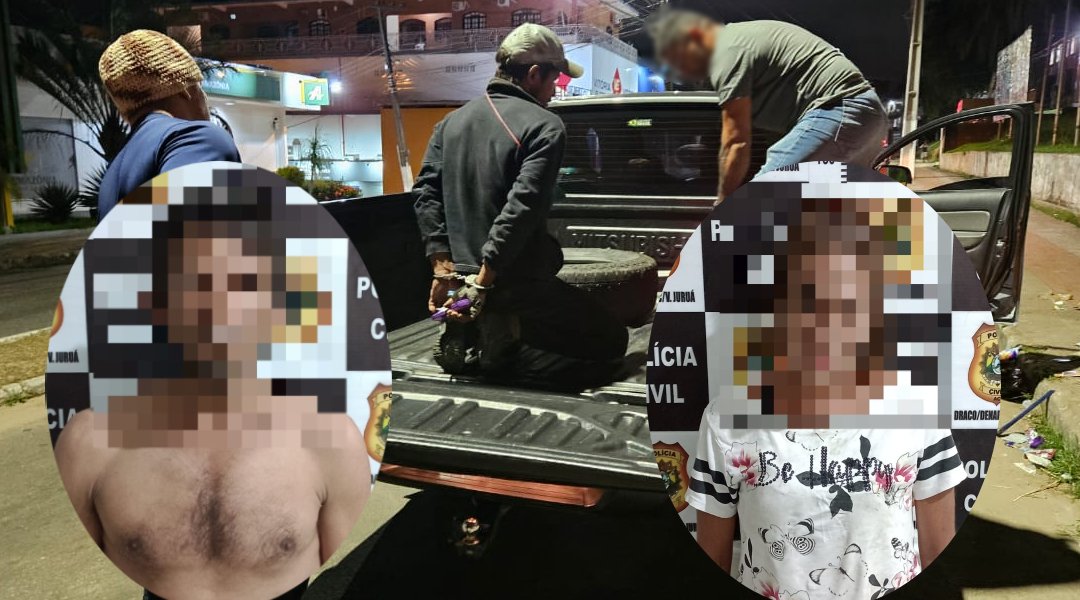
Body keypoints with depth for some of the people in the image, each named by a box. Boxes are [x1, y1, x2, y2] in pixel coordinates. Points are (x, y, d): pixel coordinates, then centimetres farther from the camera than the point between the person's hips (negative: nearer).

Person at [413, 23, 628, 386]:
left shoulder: (452, 121, 11)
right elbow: (523, 206, -21)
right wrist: (484, 279, -20)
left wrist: (443, 265, 0)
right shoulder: (544, 126, -10)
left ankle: (469, 336, 9)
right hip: (518, 285, -7)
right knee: (612, 340, 10)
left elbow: (426, 192, 4)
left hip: (461, 276, 7)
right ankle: (500, 350, -8)